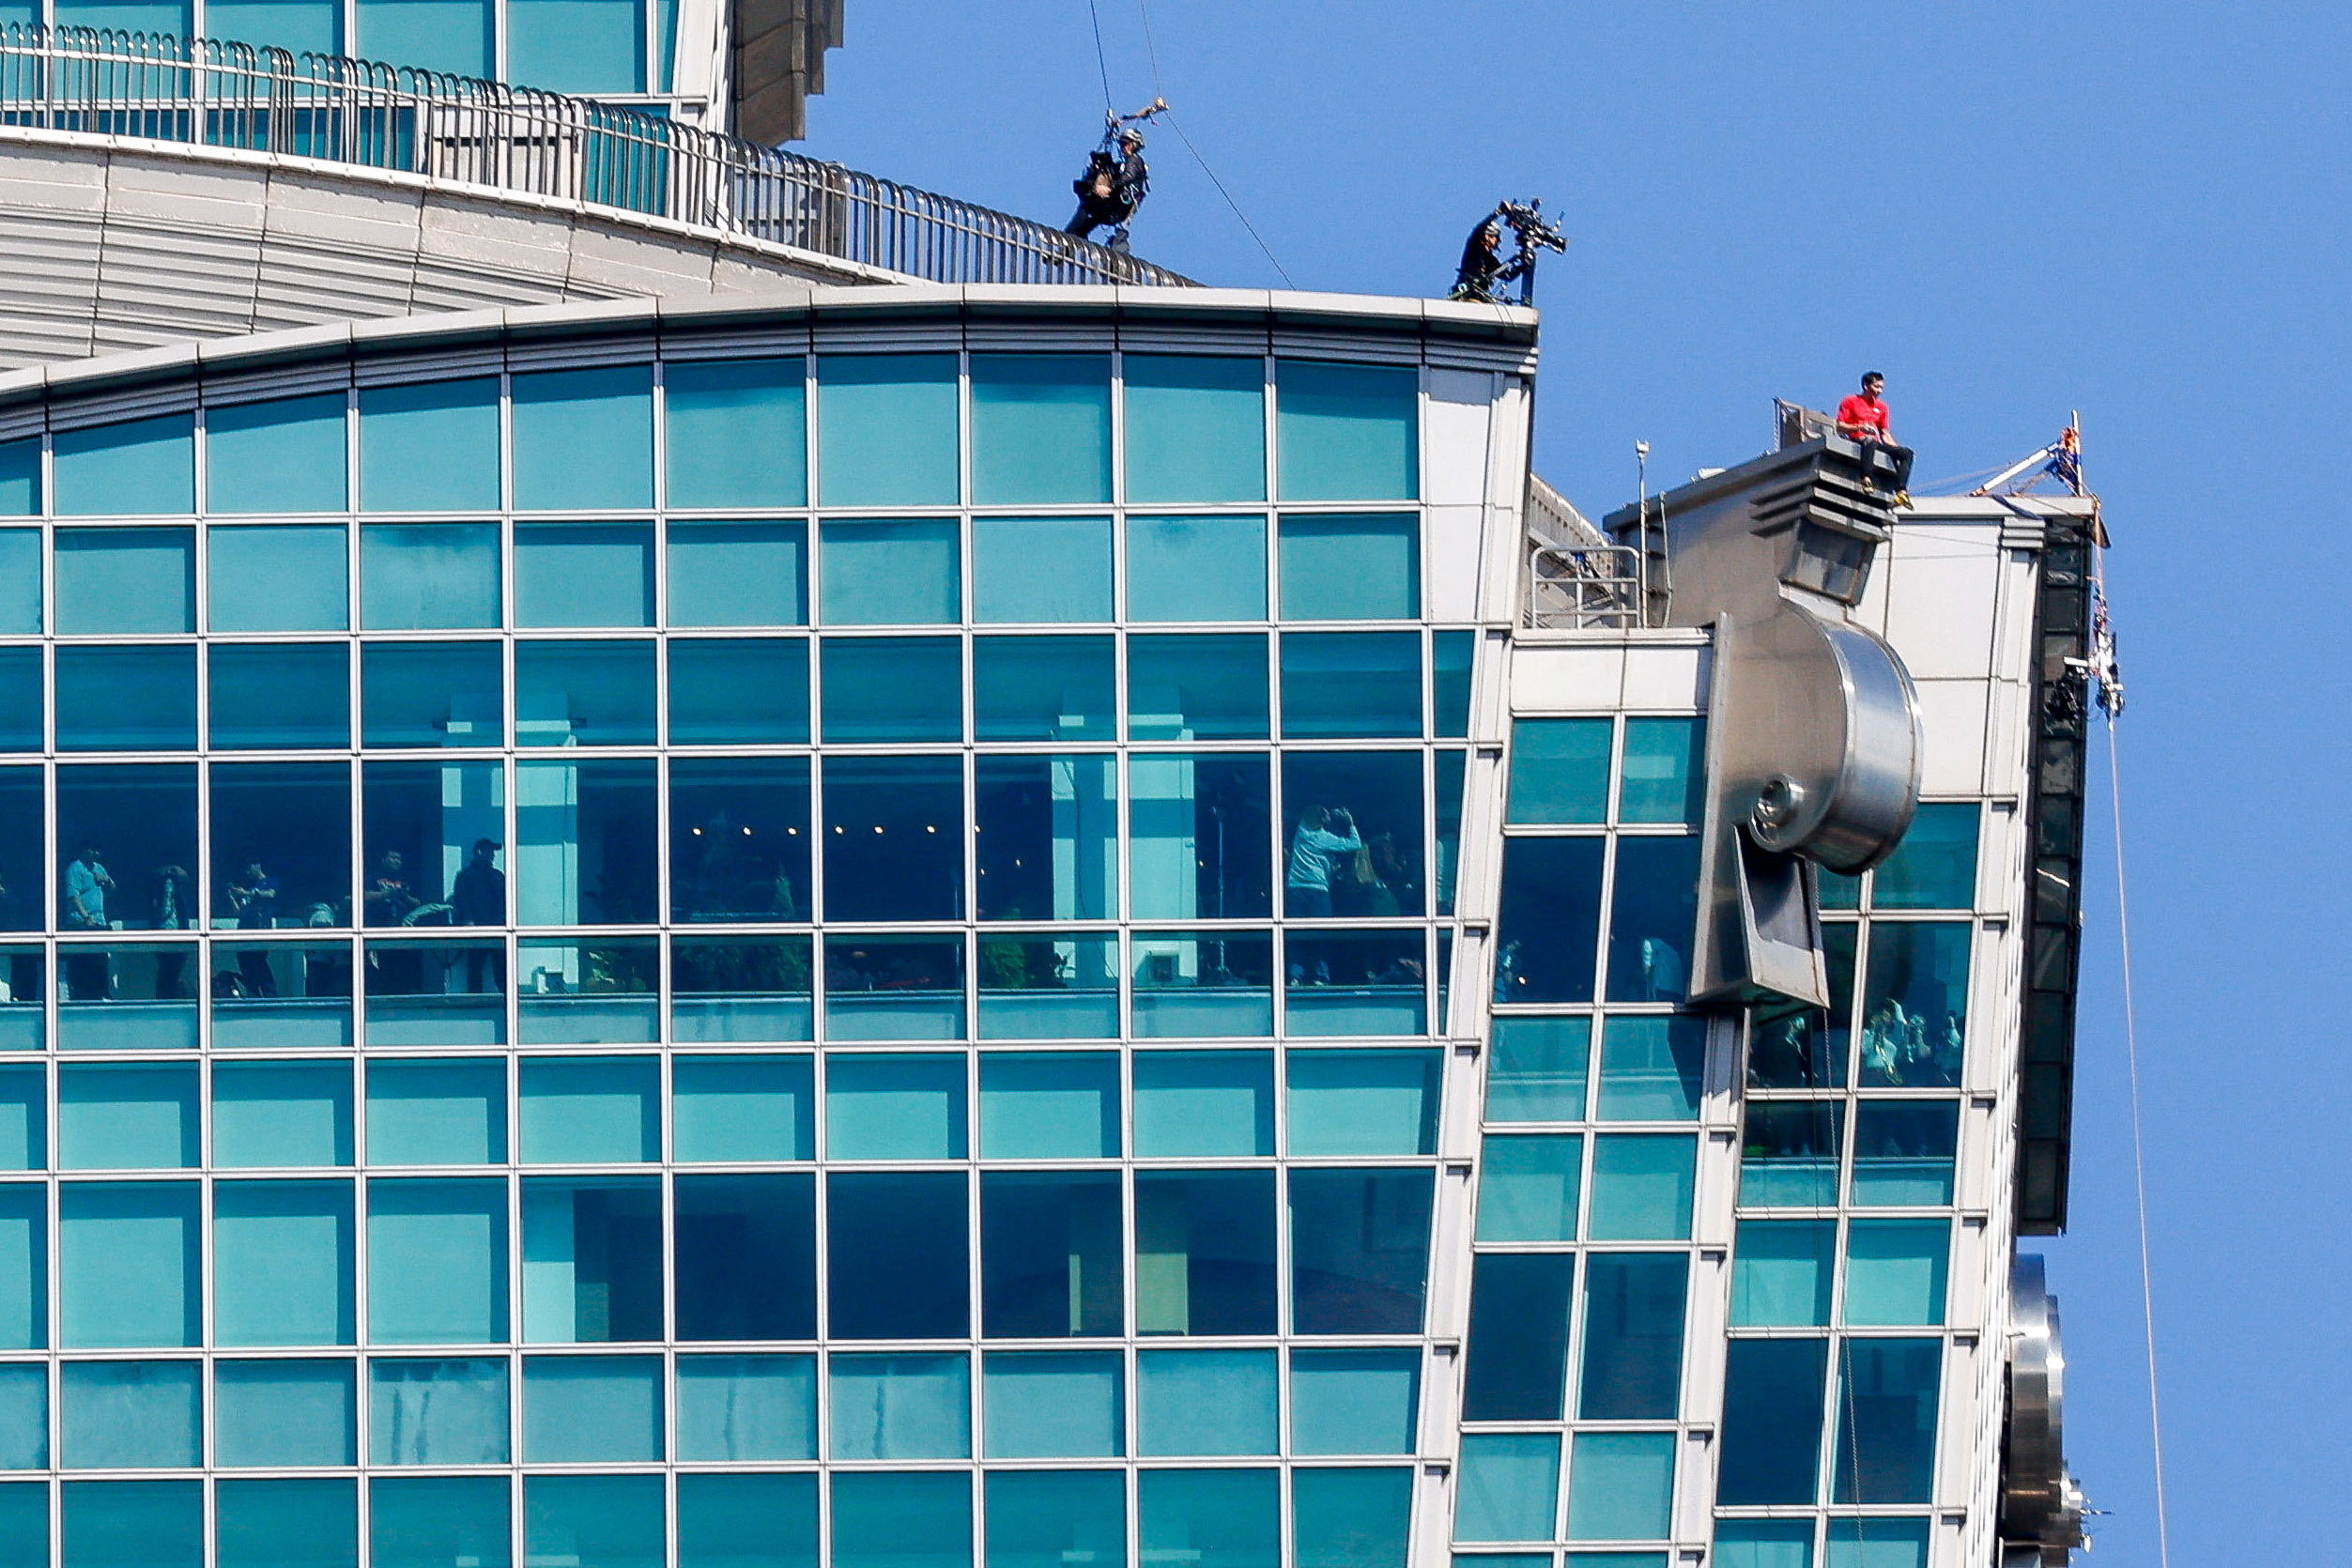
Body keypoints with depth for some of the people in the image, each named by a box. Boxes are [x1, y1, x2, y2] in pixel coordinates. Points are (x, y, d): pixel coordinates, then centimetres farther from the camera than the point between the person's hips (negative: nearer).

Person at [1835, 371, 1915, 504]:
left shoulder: (1881, 406, 23)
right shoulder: (1851, 401, 6)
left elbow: (1885, 434, 24)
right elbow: (1839, 427, -2)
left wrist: (1895, 448, 7)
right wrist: (1859, 427, -18)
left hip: (1877, 444, 6)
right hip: (1857, 441, -6)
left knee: (1906, 452, -11)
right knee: (1870, 442, -40)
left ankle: (1901, 491, -24)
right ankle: (1866, 478, -53)